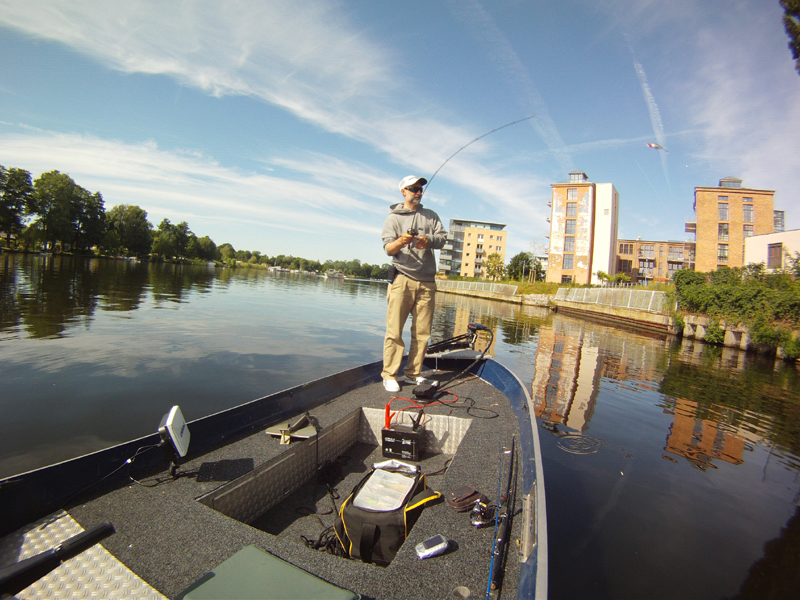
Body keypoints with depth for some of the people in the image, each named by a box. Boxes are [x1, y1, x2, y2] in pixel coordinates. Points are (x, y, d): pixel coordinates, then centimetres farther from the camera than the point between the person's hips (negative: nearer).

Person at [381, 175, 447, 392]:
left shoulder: (431, 216, 19)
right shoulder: (394, 217, 9)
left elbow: (442, 238, 4)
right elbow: (388, 248, -2)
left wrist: (428, 239, -17)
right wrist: (400, 242, -24)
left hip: (427, 281, 4)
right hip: (402, 278, -3)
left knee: (422, 331, 5)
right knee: (395, 330, -6)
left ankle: (414, 372, 16)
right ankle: (389, 374, 1)